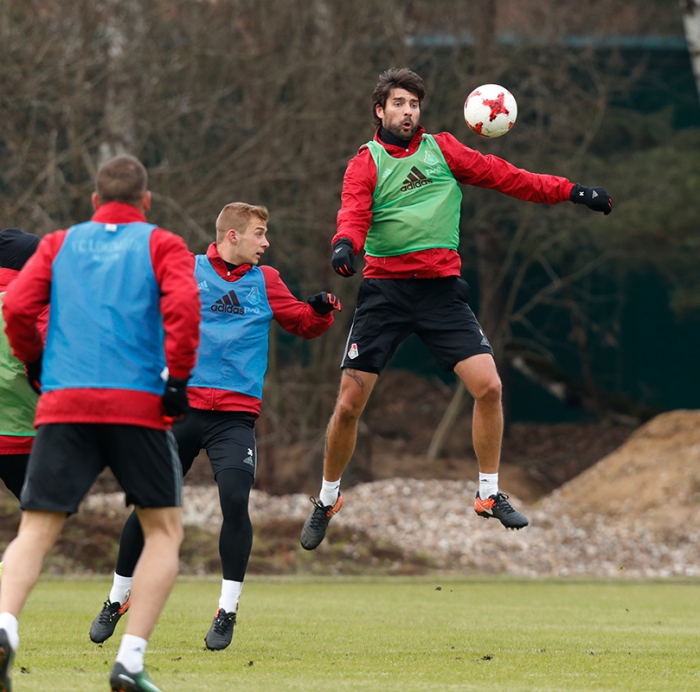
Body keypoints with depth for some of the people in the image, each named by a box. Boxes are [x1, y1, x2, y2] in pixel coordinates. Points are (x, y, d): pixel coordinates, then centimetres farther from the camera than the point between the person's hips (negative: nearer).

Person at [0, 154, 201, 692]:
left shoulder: (59, 245, 15)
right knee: (164, 529, 11)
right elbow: (183, 306, -11)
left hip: (63, 405, 2)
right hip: (138, 405, -2)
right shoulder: (161, 245, 8)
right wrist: (178, 377, -4)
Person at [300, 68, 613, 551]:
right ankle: (328, 501, 18)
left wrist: (571, 192, 2)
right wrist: (345, 245, -37)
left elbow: (504, 177, 8)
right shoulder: (366, 163, 2)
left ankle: (490, 494, 6)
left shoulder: (442, 149, 9)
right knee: (350, 402, -3)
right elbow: (354, 214, -14)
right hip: (385, 289, -2)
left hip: (441, 288, 2)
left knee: (488, 386, -11)